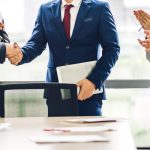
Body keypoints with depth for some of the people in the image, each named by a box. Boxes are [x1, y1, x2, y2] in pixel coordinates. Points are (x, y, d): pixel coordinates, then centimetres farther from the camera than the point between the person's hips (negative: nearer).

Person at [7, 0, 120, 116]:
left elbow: (112, 48, -2)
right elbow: (36, 43, 3)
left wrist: (94, 80, -14)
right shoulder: (45, 10, 12)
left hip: (88, 89, -2)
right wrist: (21, 55, -21)